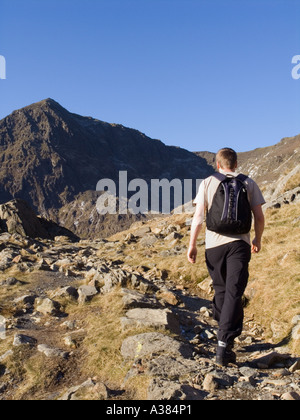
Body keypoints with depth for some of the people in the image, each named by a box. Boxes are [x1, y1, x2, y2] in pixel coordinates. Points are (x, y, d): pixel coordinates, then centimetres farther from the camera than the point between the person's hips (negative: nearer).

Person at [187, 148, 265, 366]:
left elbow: (199, 217, -3)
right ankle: (224, 344, -12)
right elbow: (259, 217, 6)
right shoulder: (248, 183, 7)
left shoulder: (207, 183, 4)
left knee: (221, 290, 17)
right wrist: (258, 239, 22)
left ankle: (226, 336, 32)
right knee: (234, 293, -4)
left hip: (214, 243, 1)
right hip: (239, 243, -1)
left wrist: (192, 245, 2)